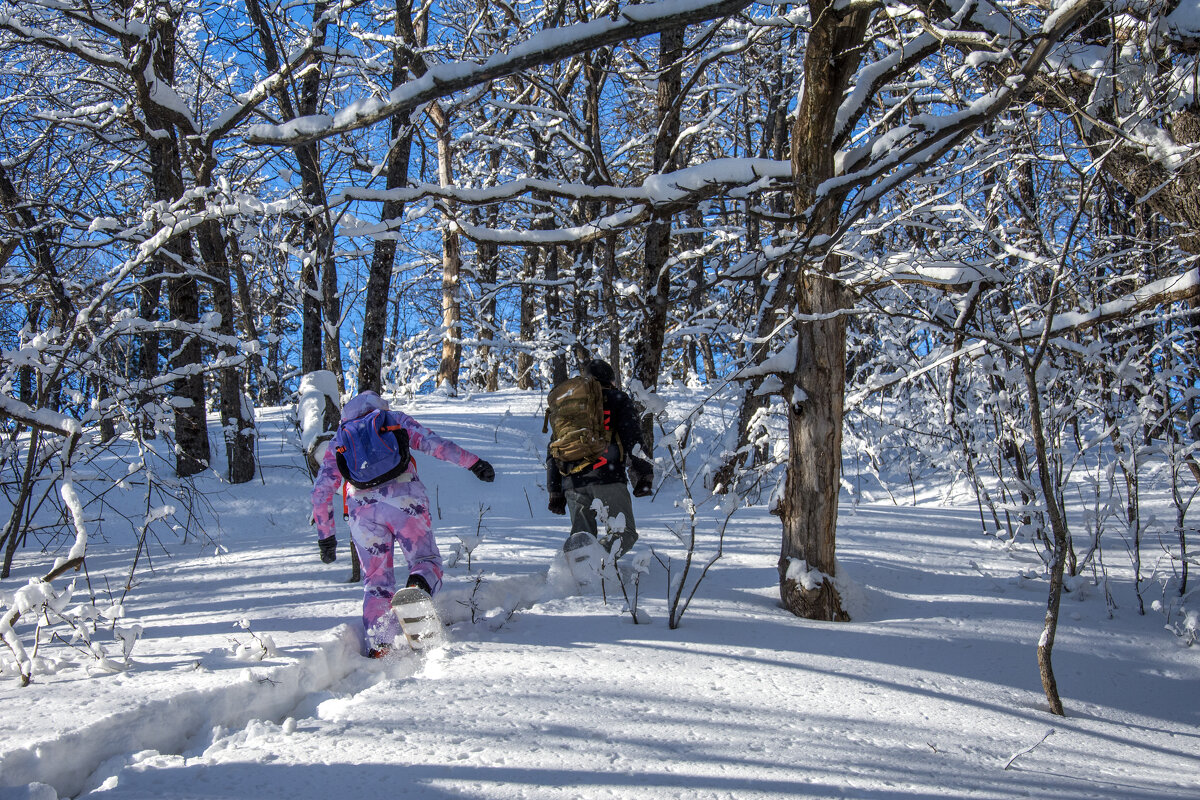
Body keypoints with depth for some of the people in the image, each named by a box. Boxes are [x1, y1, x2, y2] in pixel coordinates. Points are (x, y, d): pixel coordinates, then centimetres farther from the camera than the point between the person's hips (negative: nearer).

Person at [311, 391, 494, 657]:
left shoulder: (339, 442, 27)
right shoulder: (394, 420, 23)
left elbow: (321, 493, 18)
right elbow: (432, 443, 6)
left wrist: (325, 536, 22)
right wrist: (474, 462, 5)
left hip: (361, 508, 2)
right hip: (404, 499, -2)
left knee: (376, 577, 13)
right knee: (426, 560, 10)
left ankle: (378, 645, -5)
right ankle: (419, 586, -26)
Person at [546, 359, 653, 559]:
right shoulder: (617, 399, 14)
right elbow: (632, 437, -1)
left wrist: (555, 491, 25)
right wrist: (641, 473, -4)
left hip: (572, 482, 4)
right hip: (607, 477, -4)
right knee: (625, 533, -4)